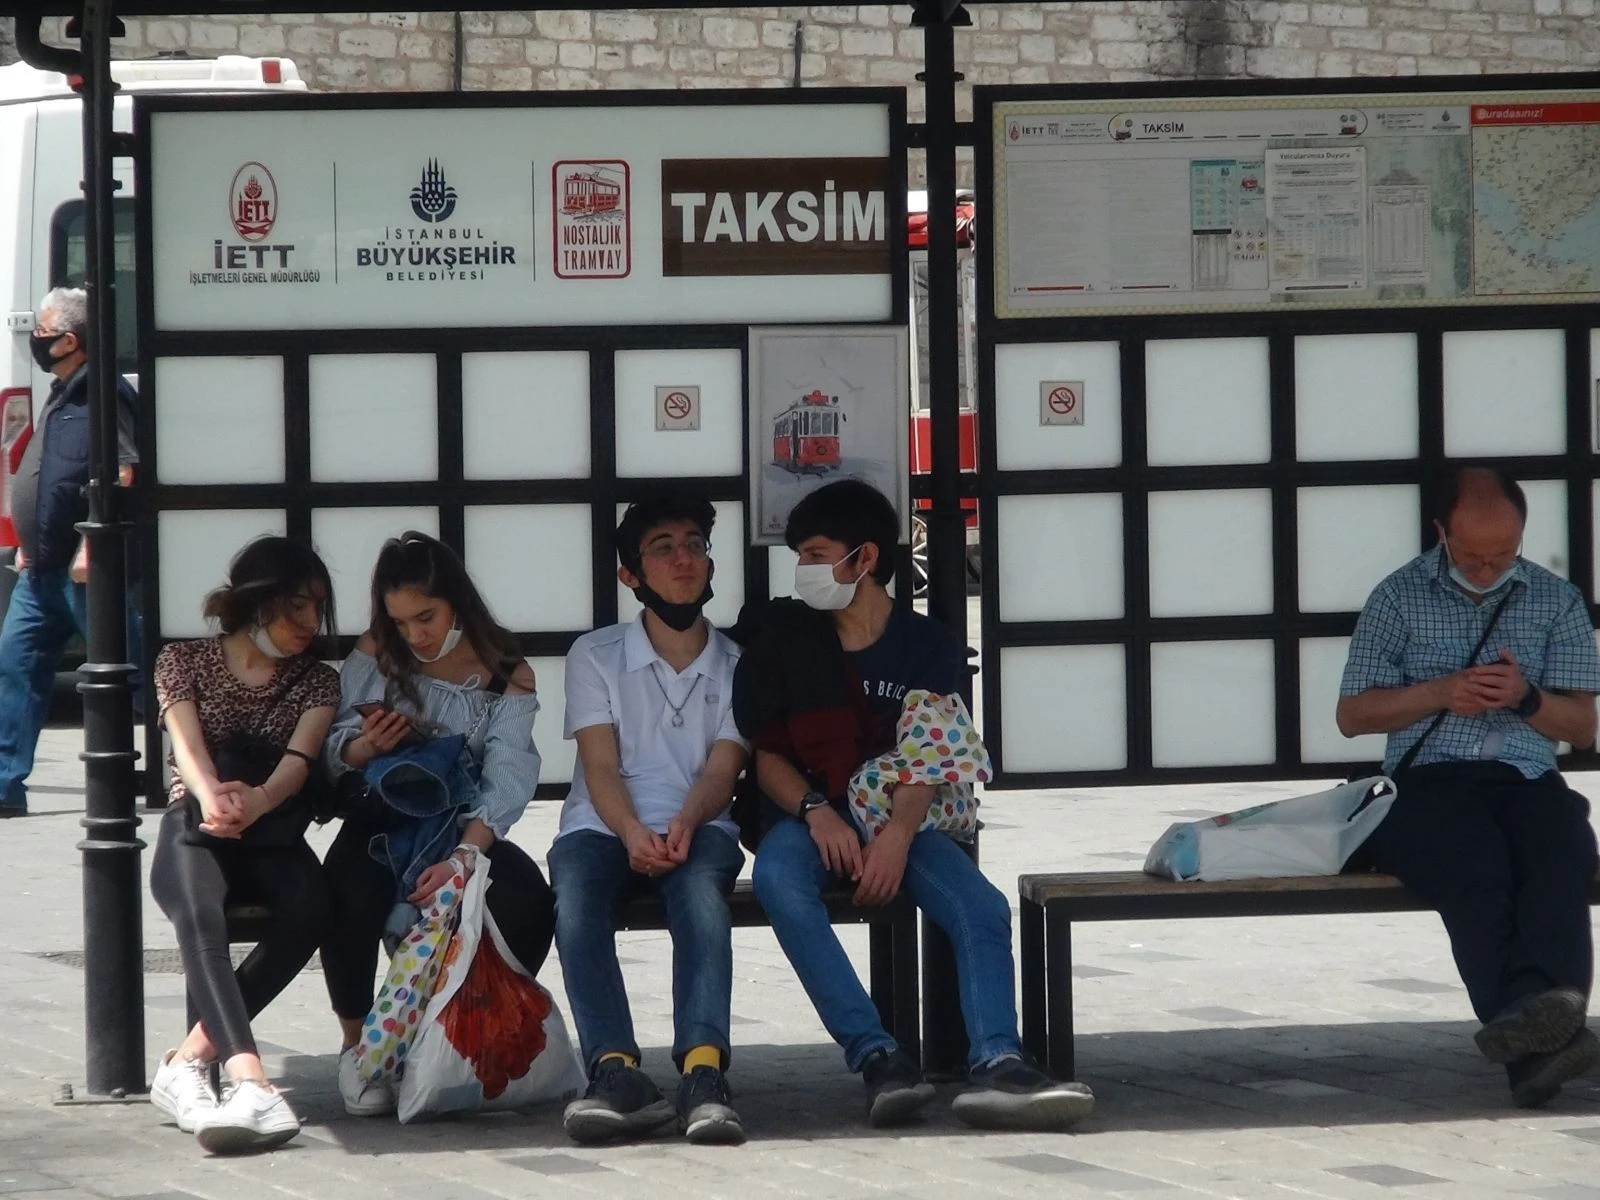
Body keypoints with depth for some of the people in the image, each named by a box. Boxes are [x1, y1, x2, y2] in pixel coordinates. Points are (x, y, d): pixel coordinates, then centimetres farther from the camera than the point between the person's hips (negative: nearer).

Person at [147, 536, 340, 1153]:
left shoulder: (317, 680, 14)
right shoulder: (184, 660, 9)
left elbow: (299, 758, -6)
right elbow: (188, 747, -9)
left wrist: (258, 800, -31)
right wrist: (211, 798, -34)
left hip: (271, 834, 2)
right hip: (195, 828, -2)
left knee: (308, 907, -34)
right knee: (199, 915, -38)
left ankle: (190, 1061, -35)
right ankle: (249, 1078, -56)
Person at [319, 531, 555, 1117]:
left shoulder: (507, 676, 1)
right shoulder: (376, 654, 6)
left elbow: (505, 783, -9)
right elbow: (336, 752, 7)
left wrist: (462, 858, -26)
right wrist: (367, 746, -19)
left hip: (463, 828, 0)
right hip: (381, 824, 0)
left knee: (529, 904, -32)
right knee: (350, 904, -35)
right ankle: (356, 1046, -10)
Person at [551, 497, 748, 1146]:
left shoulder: (738, 666, 15)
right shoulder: (595, 656, 12)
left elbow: (722, 769, 1)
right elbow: (601, 766, -1)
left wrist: (684, 824, -23)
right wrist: (634, 835, -22)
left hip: (697, 830, 0)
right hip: (604, 827, 0)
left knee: (700, 881, -36)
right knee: (575, 884, -35)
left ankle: (703, 1068, -53)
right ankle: (616, 1071, -49)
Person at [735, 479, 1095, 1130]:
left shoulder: (928, 646, 7)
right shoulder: (785, 638, 9)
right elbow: (767, 756, 4)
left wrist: (896, 836, -25)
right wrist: (817, 812, -17)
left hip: (897, 819, 1)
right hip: (806, 816, -1)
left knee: (983, 907, -27)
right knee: (779, 881, -37)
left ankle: (995, 1066, -43)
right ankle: (876, 1057, -43)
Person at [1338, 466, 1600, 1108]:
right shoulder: (1399, 597, 12)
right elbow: (1352, 714, 11)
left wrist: (1525, 699, -8)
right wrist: (1439, 693, -5)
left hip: (1527, 779, 2)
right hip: (1430, 781, -2)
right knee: (1477, 863, -36)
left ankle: (1548, 996, -59)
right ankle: (1541, 1040, -49)